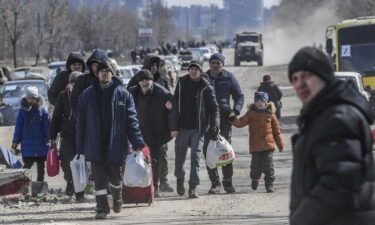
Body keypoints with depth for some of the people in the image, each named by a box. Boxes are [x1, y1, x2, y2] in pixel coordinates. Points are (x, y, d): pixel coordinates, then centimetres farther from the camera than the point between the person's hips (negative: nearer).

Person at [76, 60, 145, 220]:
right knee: (100, 178, -2)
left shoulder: (122, 94, 2)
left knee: (115, 176, 7)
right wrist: (80, 147, 5)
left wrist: (137, 144, -6)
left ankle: (117, 198, 36)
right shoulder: (87, 95, 6)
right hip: (95, 145, 1)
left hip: (116, 145, -1)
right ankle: (102, 208, 3)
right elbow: (81, 122, 8)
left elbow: (131, 120, 0)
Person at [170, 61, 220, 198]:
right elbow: (175, 106, 3)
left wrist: (214, 127, -14)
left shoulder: (206, 87, -1)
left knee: (195, 157, -7)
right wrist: (174, 127, -4)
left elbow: (214, 108, -1)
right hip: (182, 127, 2)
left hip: (198, 129, -2)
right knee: (180, 157, 7)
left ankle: (193, 187, -5)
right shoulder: (181, 84, 4)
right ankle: (180, 178, 33)